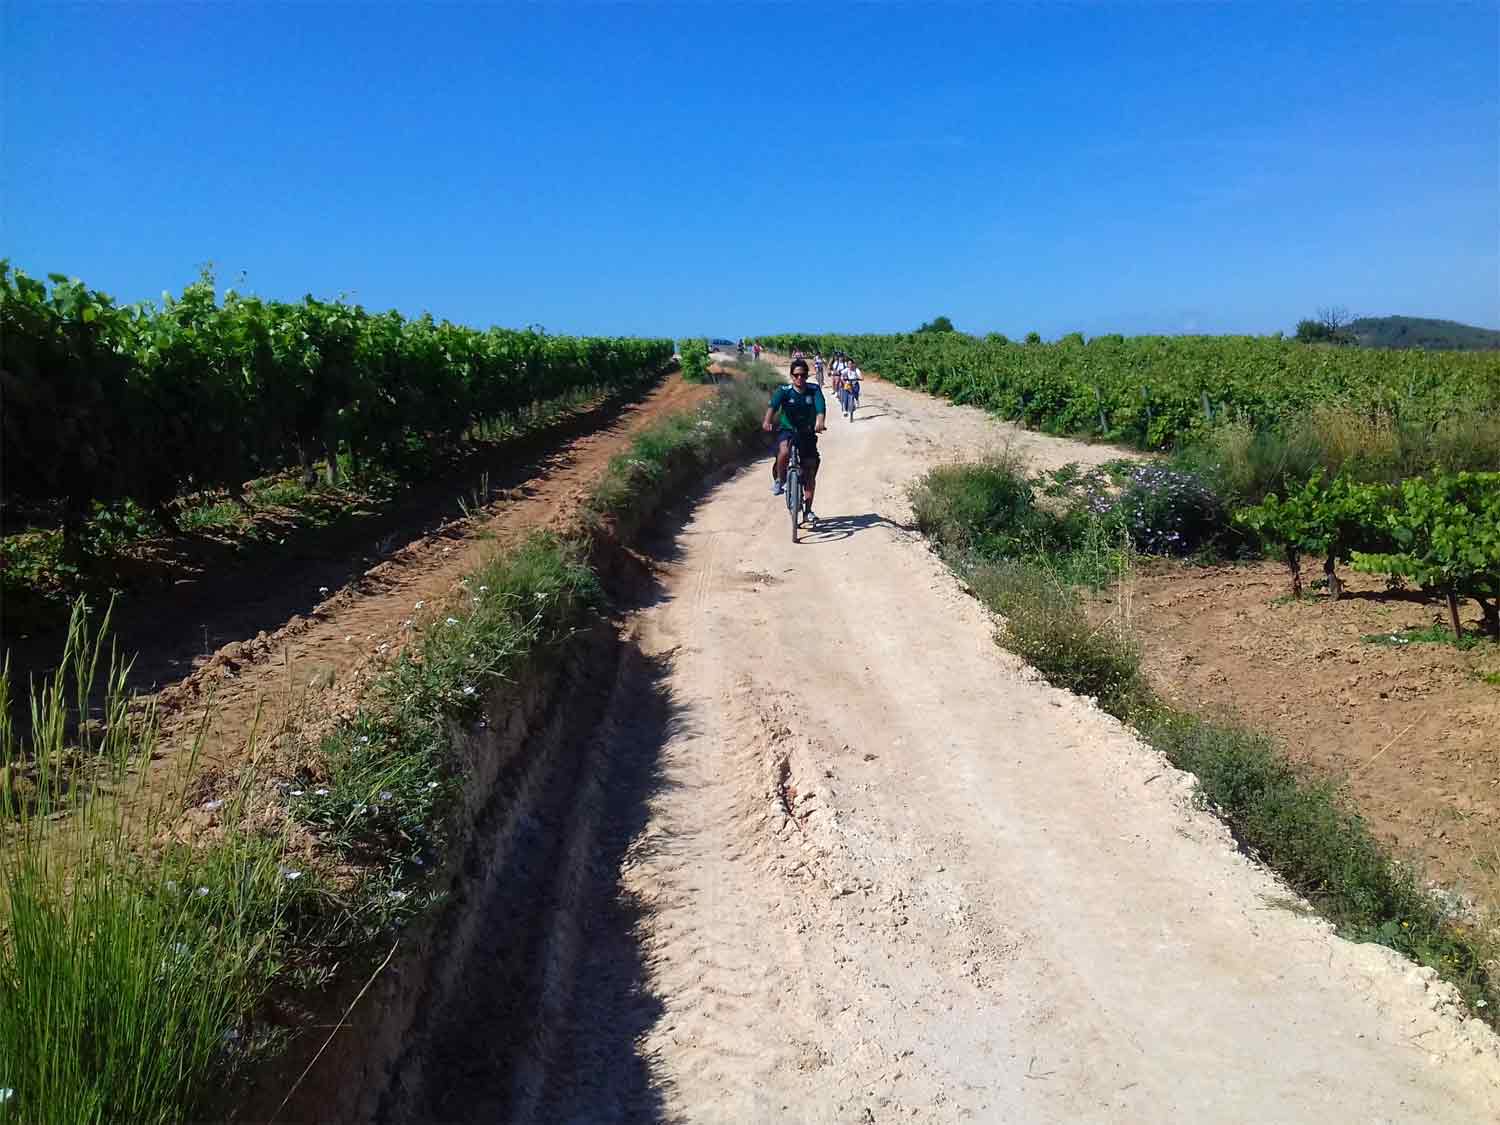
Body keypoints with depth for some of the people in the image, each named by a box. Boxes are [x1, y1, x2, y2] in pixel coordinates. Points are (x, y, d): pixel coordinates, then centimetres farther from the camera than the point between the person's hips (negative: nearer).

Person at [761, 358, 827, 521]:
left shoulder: (814, 390, -11)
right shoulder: (784, 391, -13)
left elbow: (820, 407, -27)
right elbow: (773, 404, -31)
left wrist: (820, 422, -48)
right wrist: (767, 421, -51)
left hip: (807, 432, 2)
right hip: (787, 430, -2)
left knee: (810, 471, -2)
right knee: (784, 452, -35)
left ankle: (808, 509, 10)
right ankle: (779, 480, -7)